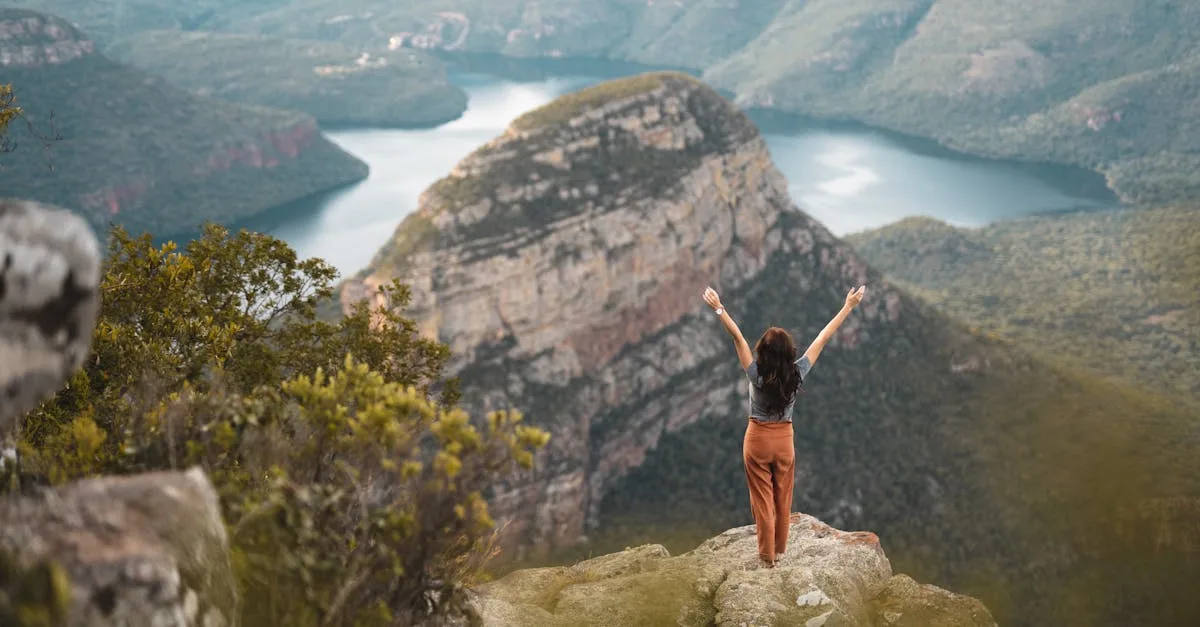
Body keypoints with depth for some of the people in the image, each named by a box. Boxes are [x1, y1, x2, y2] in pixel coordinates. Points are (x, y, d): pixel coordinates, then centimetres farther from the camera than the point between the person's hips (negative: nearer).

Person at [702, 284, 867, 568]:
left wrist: (719, 308, -19)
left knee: (762, 500, 7)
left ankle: (767, 555, 14)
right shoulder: (796, 374, -17)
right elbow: (824, 337, -12)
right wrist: (849, 306, -8)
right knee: (783, 499, 17)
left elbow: (738, 337, -22)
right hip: (784, 440, 2)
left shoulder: (757, 375, -22)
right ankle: (779, 550, 30)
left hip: (758, 440, -2)